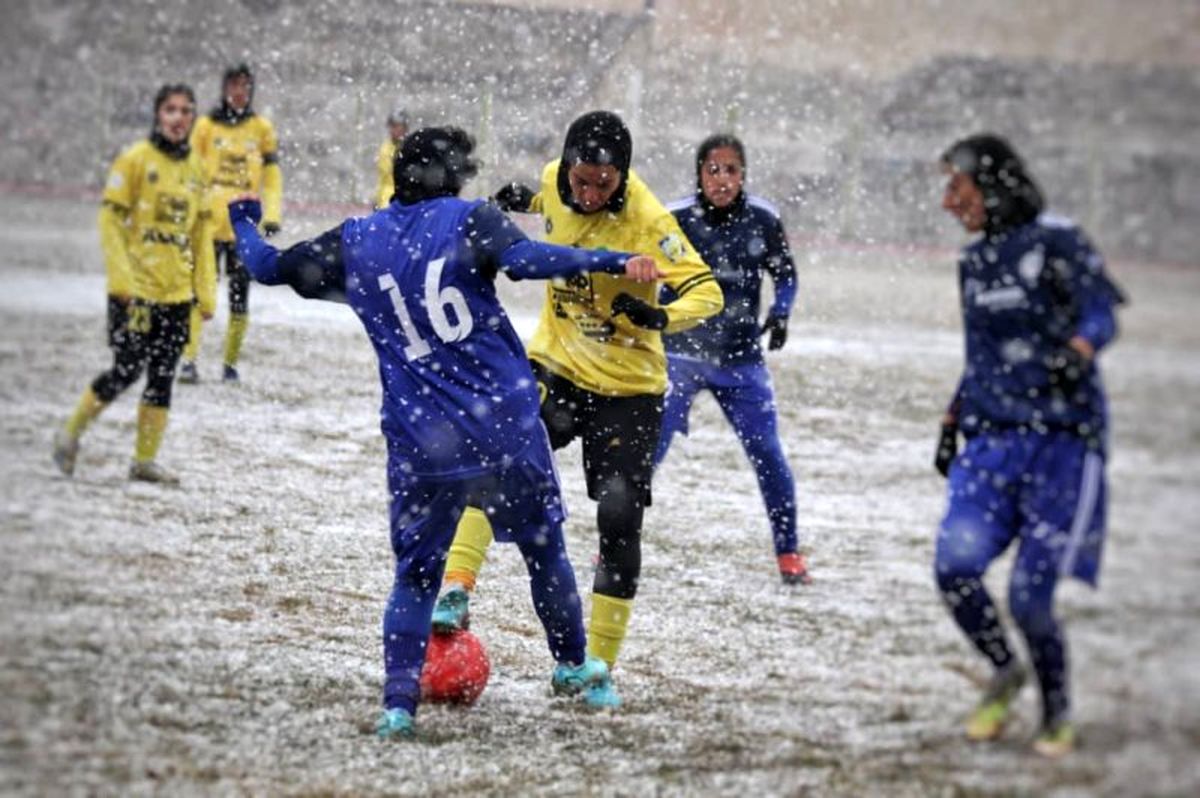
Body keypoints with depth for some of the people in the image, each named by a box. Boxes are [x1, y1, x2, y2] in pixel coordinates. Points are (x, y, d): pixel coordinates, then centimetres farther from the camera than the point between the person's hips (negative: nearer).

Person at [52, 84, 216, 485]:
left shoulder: (195, 167, 10)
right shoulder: (136, 158, -6)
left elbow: (201, 232, 16)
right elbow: (110, 219, -8)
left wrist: (205, 291, 11)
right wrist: (122, 278, -15)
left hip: (177, 292, 5)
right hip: (136, 288, -5)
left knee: (163, 376, 4)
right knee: (127, 369, -8)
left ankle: (145, 459, 11)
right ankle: (71, 433, 11)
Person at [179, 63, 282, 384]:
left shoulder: (262, 128, 8)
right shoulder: (207, 125, 4)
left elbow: (272, 174, 9)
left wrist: (272, 214, -1)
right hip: (209, 224, -2)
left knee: (240, 297, 5)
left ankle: (231, 363, 13)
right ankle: (189, 360, -11)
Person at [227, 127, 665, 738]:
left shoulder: (353, 243, 6)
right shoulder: (469, 220, -3)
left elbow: (269, 268, 16)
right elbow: (523, 259, -22)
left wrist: (243, 223, 36)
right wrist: (615, 263, -23)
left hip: (418, 443, 2)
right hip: (507, 427, -2)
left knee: (415, 573, 12)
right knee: (544, 547, 20)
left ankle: (399, 703, -1)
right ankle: (572, 666, 33)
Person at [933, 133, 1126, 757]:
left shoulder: (1055, 242, -6)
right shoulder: (975, 262, 16)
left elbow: (1101, 312, -17)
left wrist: (1078, 352, -37)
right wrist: (952, 424, 20)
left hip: (1062, 441, -6)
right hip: (993, 439, 6)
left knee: (1028, 597, -10)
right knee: (955, 566, -16)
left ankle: (1057, 712, 14)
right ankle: (1003, 672, 11)